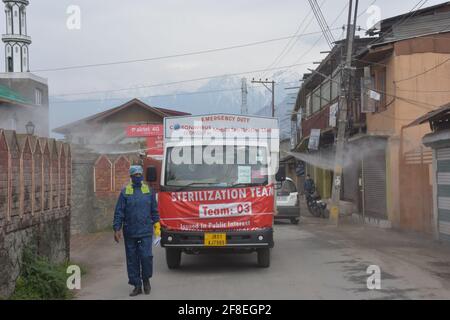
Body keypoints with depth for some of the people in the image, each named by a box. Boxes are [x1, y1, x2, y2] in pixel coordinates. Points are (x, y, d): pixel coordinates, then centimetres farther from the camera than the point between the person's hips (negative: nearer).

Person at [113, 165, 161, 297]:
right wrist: (117, 229, -5)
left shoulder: (148, 191, 8)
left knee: (146, 256, -10)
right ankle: (137, 285, 13)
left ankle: (146, 280, 14)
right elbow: (119, 212, 1)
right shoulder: (125, 192, 3)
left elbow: (154, 210, 13)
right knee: (132, 259, 4)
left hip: (146, 231, 0)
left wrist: (157, 225, 7)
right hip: (129, 232, 0)